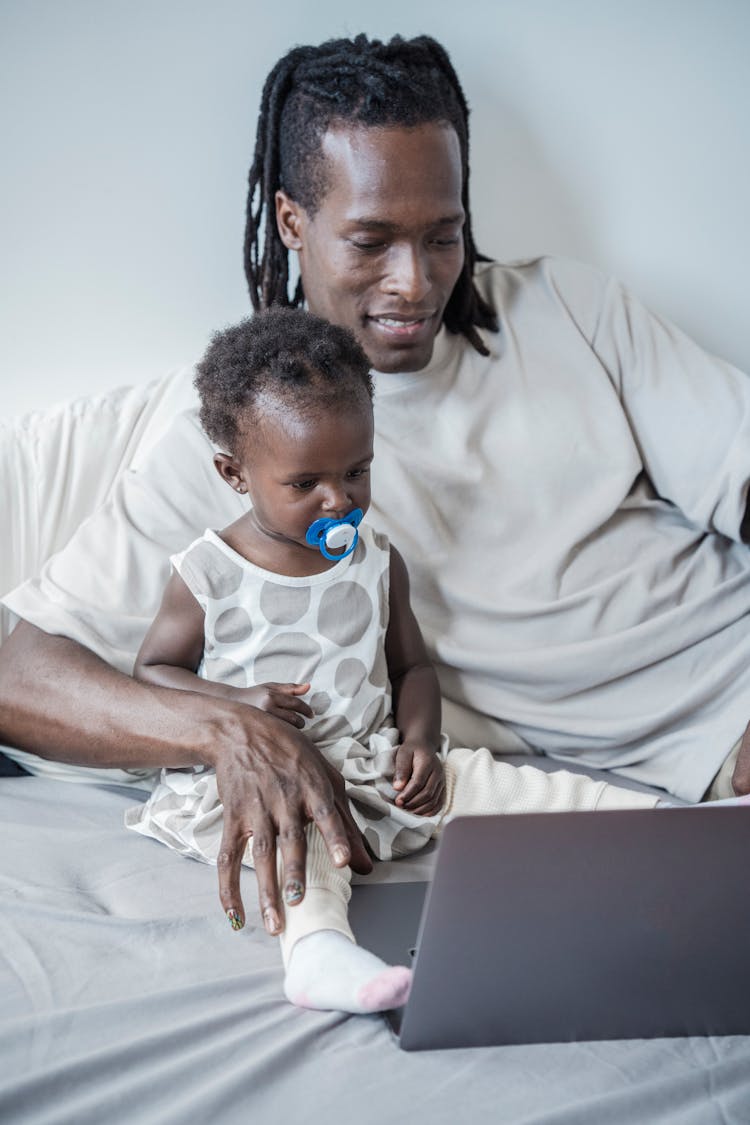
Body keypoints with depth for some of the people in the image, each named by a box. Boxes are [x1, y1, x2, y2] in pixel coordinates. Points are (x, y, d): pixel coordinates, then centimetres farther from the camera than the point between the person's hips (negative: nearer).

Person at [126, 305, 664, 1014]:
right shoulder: (206, 575, -3)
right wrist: (235, 702, -16)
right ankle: (316, 948, -62)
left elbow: (412, 665, 17)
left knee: (481, 781, -13)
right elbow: (151, 671, 2)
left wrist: (419, 741, -3)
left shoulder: (376, 562, 9)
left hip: (374, 764, 4)